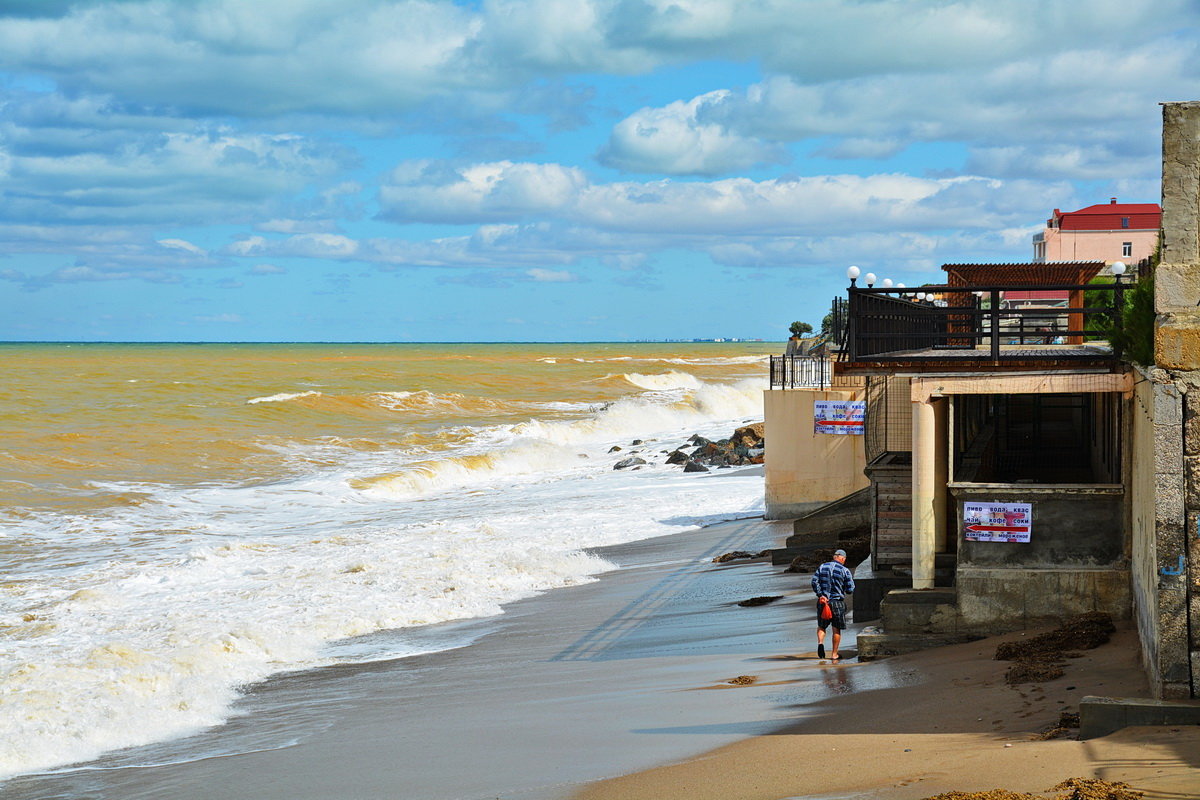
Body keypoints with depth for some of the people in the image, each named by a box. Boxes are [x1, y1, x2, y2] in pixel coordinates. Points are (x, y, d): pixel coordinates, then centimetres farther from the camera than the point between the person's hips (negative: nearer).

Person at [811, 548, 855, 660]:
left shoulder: (822, 567, 4)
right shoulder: (845, 571, -6)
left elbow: (814, 581, -4)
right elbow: (850, 590, -4)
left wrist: (820, 594, -5)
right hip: (838, 602, -2)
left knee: (821, 626, 17)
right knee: (837, 629, 8)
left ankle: (820, 643, -10)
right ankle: (834, 654, 12)